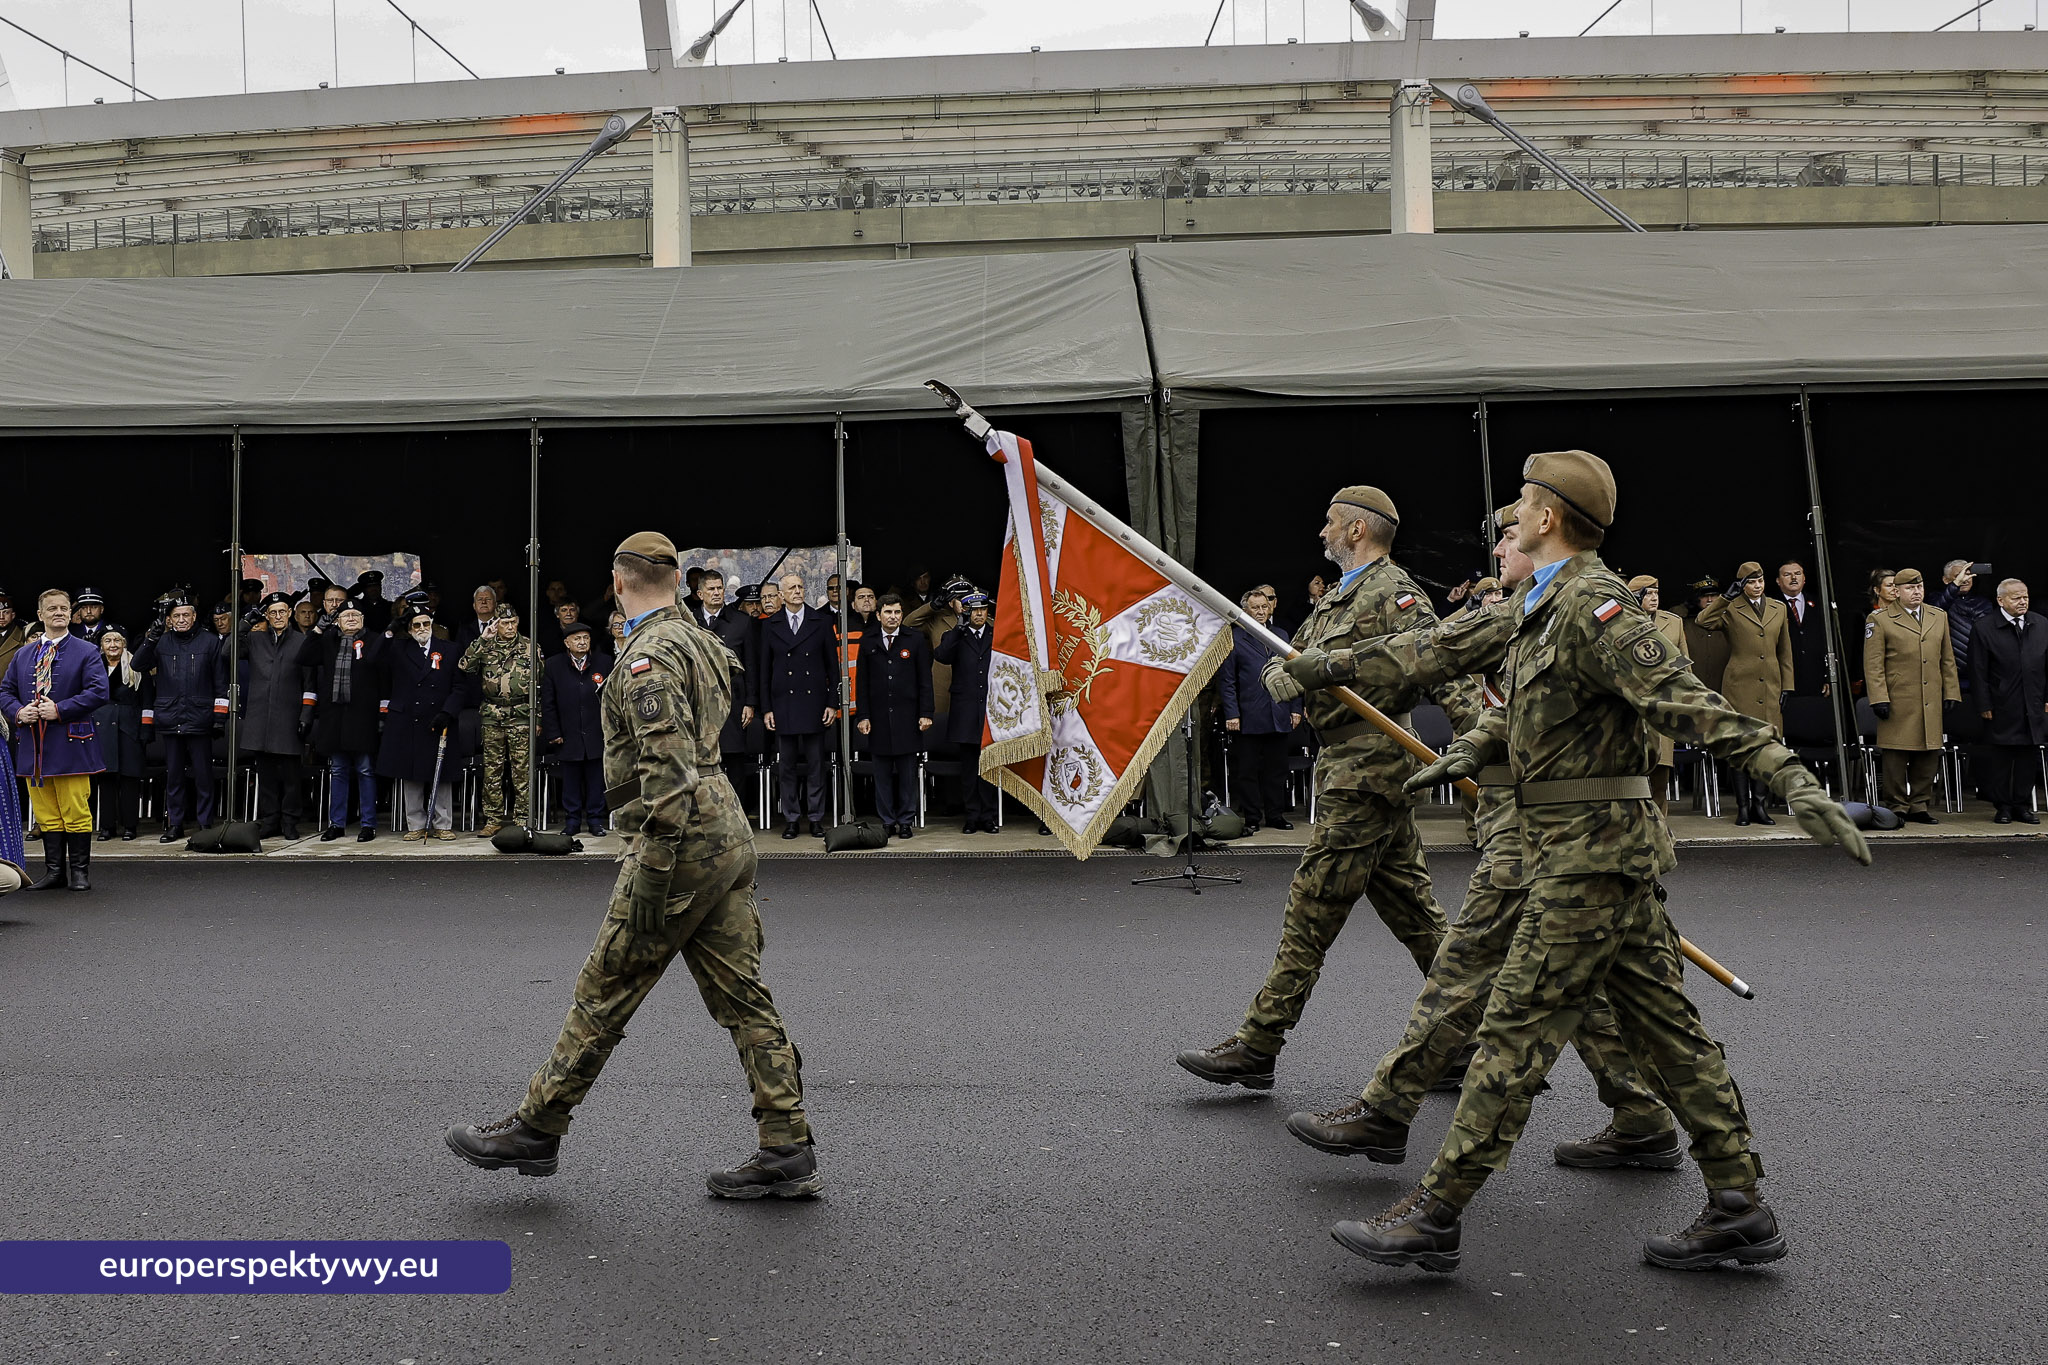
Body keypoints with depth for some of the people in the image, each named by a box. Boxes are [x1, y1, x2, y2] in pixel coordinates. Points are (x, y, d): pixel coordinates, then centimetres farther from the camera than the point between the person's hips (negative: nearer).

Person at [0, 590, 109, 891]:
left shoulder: (87, 652, 2)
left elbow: (98, 691, -9)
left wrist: (60, 710, -16)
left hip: (69, 743, -4)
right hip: (33, 746, 4)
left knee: (75, 812, -3)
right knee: (46, 814, 8)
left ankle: (79, 872, 5)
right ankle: (54, 871, 15)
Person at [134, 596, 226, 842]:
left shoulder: (210, 641, 5)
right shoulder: (162, 642, 10)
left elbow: (220, 681, 5)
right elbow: (138, 664, -1)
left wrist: (219, 714, -1)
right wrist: (150, 639, -14)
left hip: (199, 718, -2)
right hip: (170, 718, 2)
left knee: (202, 774, 0)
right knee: (173, 775, 8)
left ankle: (205, 824, 6)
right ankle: (174, 825, 14)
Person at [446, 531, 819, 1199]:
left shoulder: (649, 656, -13)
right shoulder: (700, 642, 17)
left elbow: (668, 772, -22)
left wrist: (650, 876, -22)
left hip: (681, 841, -9)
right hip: (729, 834, 9)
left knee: (603, 995, 3)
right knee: (743, 998, 8)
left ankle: (535, 1130, 17)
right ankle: (787, 1152, 9)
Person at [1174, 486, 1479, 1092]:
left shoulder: (1392, 591, -10)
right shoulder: (1338, 596, 20)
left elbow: (1443, 668, -19)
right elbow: (1281, 658, 14)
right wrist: (1282, 673, -10)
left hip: (1365, 772, -10)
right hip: (1358, 767, 10)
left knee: (1311, 907, -6)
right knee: (1412, 911, 13)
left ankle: (1255, 1047, 1)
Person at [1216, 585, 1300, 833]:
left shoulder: (1282, 635, 14)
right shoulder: (1235, 638, 0)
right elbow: (1226, 680, -2)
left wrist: (1295, 708, 8)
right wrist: (1231, 714, -9)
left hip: (1279, 717, 4)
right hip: (1249, 718, -4)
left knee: (1277, 769, 9)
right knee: (1248, 770, 1)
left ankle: (1276, 814, 19)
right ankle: (1251, 818, 8)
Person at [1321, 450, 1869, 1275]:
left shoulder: (1591, 605, -17)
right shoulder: (1534, 604, 13)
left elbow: (1687, 700, -25)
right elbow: (1453, 648, 25)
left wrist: (1791, 781, -32)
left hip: (1592, 852, -10)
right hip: (1602, 850, 10)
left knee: (1516, 1030, -5)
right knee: (1662, 1026, 12)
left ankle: (1434, 1215, 3)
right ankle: (1739, 1210, 21)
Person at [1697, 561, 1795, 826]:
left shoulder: (1779, 609, 14)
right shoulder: (1730, 610, 1)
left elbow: (1785, 652, 16)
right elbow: (1704, 620, -21)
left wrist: (1786, 686, 11)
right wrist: (1727, 595, -18)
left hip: (1770, 687, 4)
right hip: (1740, 686, -4)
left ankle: (1759, 803, 11)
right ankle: (1743, 806, 2)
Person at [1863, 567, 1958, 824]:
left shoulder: (1939, 617, 15)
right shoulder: (1879, 620, -1)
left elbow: (1947, 660, 17)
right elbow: (1873, 664, -5)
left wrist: (1950, 693, 11)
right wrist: (1879, 698, -11)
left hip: (1931, 704, 5)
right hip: (1897, 703, -5)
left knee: (1929, 754, 6)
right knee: (1896, 755, -2)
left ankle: (1919, 805, 16)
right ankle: (1897, 807, 7)